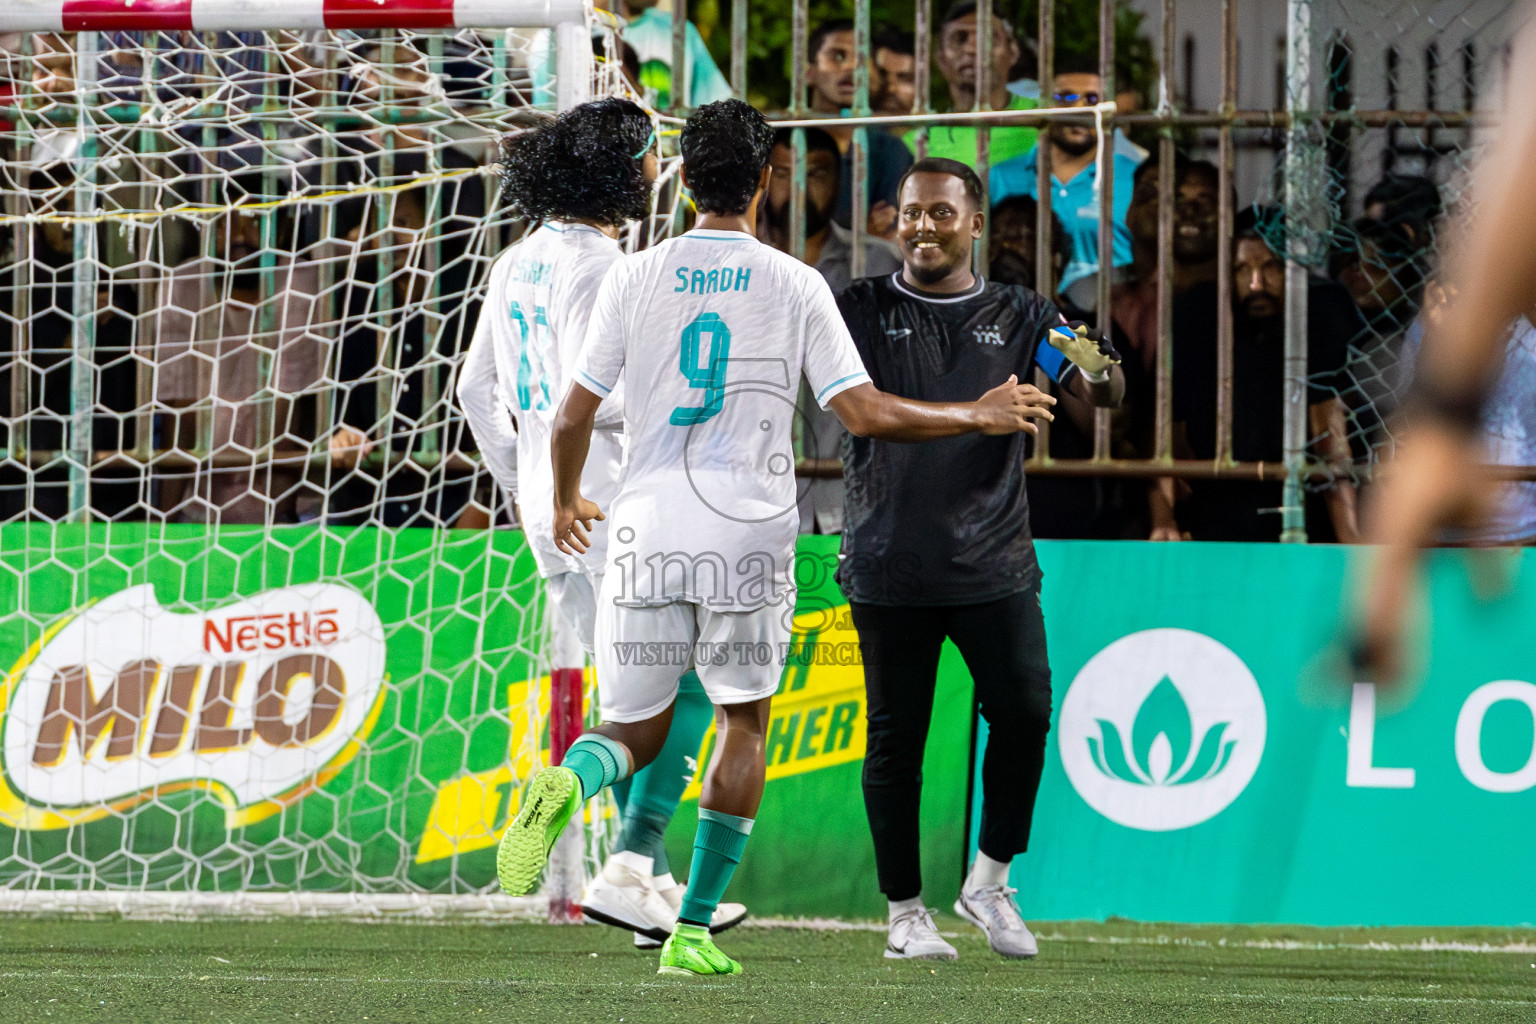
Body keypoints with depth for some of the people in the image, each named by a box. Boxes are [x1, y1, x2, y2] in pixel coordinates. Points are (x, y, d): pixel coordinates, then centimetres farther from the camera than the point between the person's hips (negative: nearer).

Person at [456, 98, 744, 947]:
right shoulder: (596, 267, -15)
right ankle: (628, 870, -10)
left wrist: (521, 482, 26)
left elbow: (477, 388, 17)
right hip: (612, 503, -9)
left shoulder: (518, 263, 12)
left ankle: (657, 886, 16)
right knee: (692, 685, -2)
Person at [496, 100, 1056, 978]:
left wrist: (567, 503, 25)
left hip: (649, 534, 1)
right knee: (744, 722, 16)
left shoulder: (634, 279, 3)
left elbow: (573, 418, 5)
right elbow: (863, 412, -5)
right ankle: (695, 929, 9)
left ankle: (568, 782, -27)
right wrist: (979, 417, 9)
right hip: (751, 541, -1)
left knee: (638, 727, 11)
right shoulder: (795, 285, -2)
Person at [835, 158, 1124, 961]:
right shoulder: (861, 311, 7)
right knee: (895, 738, 2)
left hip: (993, 562, 1)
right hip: (890, 569, -1)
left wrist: (1098, 374, -20)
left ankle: (988, 881, 8)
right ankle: (905, 913, 11)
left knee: (1025, 712, -10)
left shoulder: (1018, 317, 9)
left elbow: (1096, 387, 3)